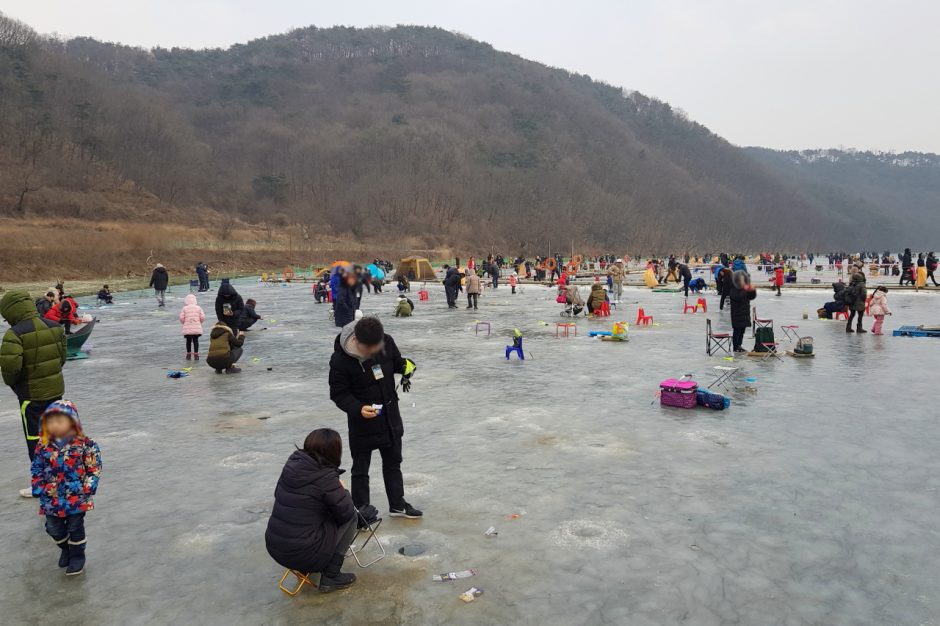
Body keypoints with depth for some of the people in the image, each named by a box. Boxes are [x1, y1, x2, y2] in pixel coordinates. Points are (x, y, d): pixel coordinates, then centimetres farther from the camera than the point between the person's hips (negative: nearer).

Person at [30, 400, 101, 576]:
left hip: (77, 498, -4)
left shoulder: (84, 444, -14)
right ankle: (65, 550, 43)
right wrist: (38, 488, -3)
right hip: (51, 499, 4)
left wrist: (88, 487, -15)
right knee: (54, 529, 17)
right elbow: (37, 469, 5)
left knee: (75, 528, 8)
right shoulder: (44, 445, -5)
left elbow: (95, 468, -9)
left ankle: (77, 556, 29)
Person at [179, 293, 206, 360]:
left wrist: (184, 323, 15)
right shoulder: (198, 308, 1)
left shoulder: (184, 308, -1)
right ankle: (196, 354, 6)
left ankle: (188, 354, 17)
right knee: (195, 340, 7)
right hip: (197, 329, 0)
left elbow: (181, 318, -5)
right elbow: (202, 317, -2)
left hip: (187, 329, 0)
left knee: (188, 341, 11)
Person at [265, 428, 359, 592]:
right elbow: (346, 513, -12)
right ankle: (330, 576, 8)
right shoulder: (325, 476, -18)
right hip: (303, 554, -7)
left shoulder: (293, 462, -1)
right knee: (351, 518, 8)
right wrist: (342, 491, 8)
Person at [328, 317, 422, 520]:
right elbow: (338, 394, -16)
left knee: (393, 462, 21)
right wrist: (359, 409, -33)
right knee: (360, 469, 11)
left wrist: (407, 366, -18)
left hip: (390, 415, 5)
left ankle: (397, 504, 39)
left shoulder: (387, 342, -15)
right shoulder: (340, 360, -26)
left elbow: (397, 361, 6)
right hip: (362, 420, -5)